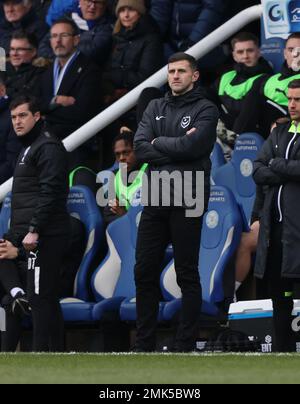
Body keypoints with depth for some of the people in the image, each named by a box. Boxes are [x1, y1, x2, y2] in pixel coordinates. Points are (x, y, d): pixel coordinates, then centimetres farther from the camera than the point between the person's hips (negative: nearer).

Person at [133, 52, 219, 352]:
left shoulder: (205, 110, 0)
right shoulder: (155, 108, 14)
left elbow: (191, 147, -17)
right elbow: (140, 148, 0)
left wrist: (158, 142, -4)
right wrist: (176, 148, -11)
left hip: (186, 202, -5)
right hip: (154, 200, 5)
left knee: (187, 274, -1)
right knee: (144, 272, 5)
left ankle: (186, 345, 3)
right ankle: (143, 344, 12)